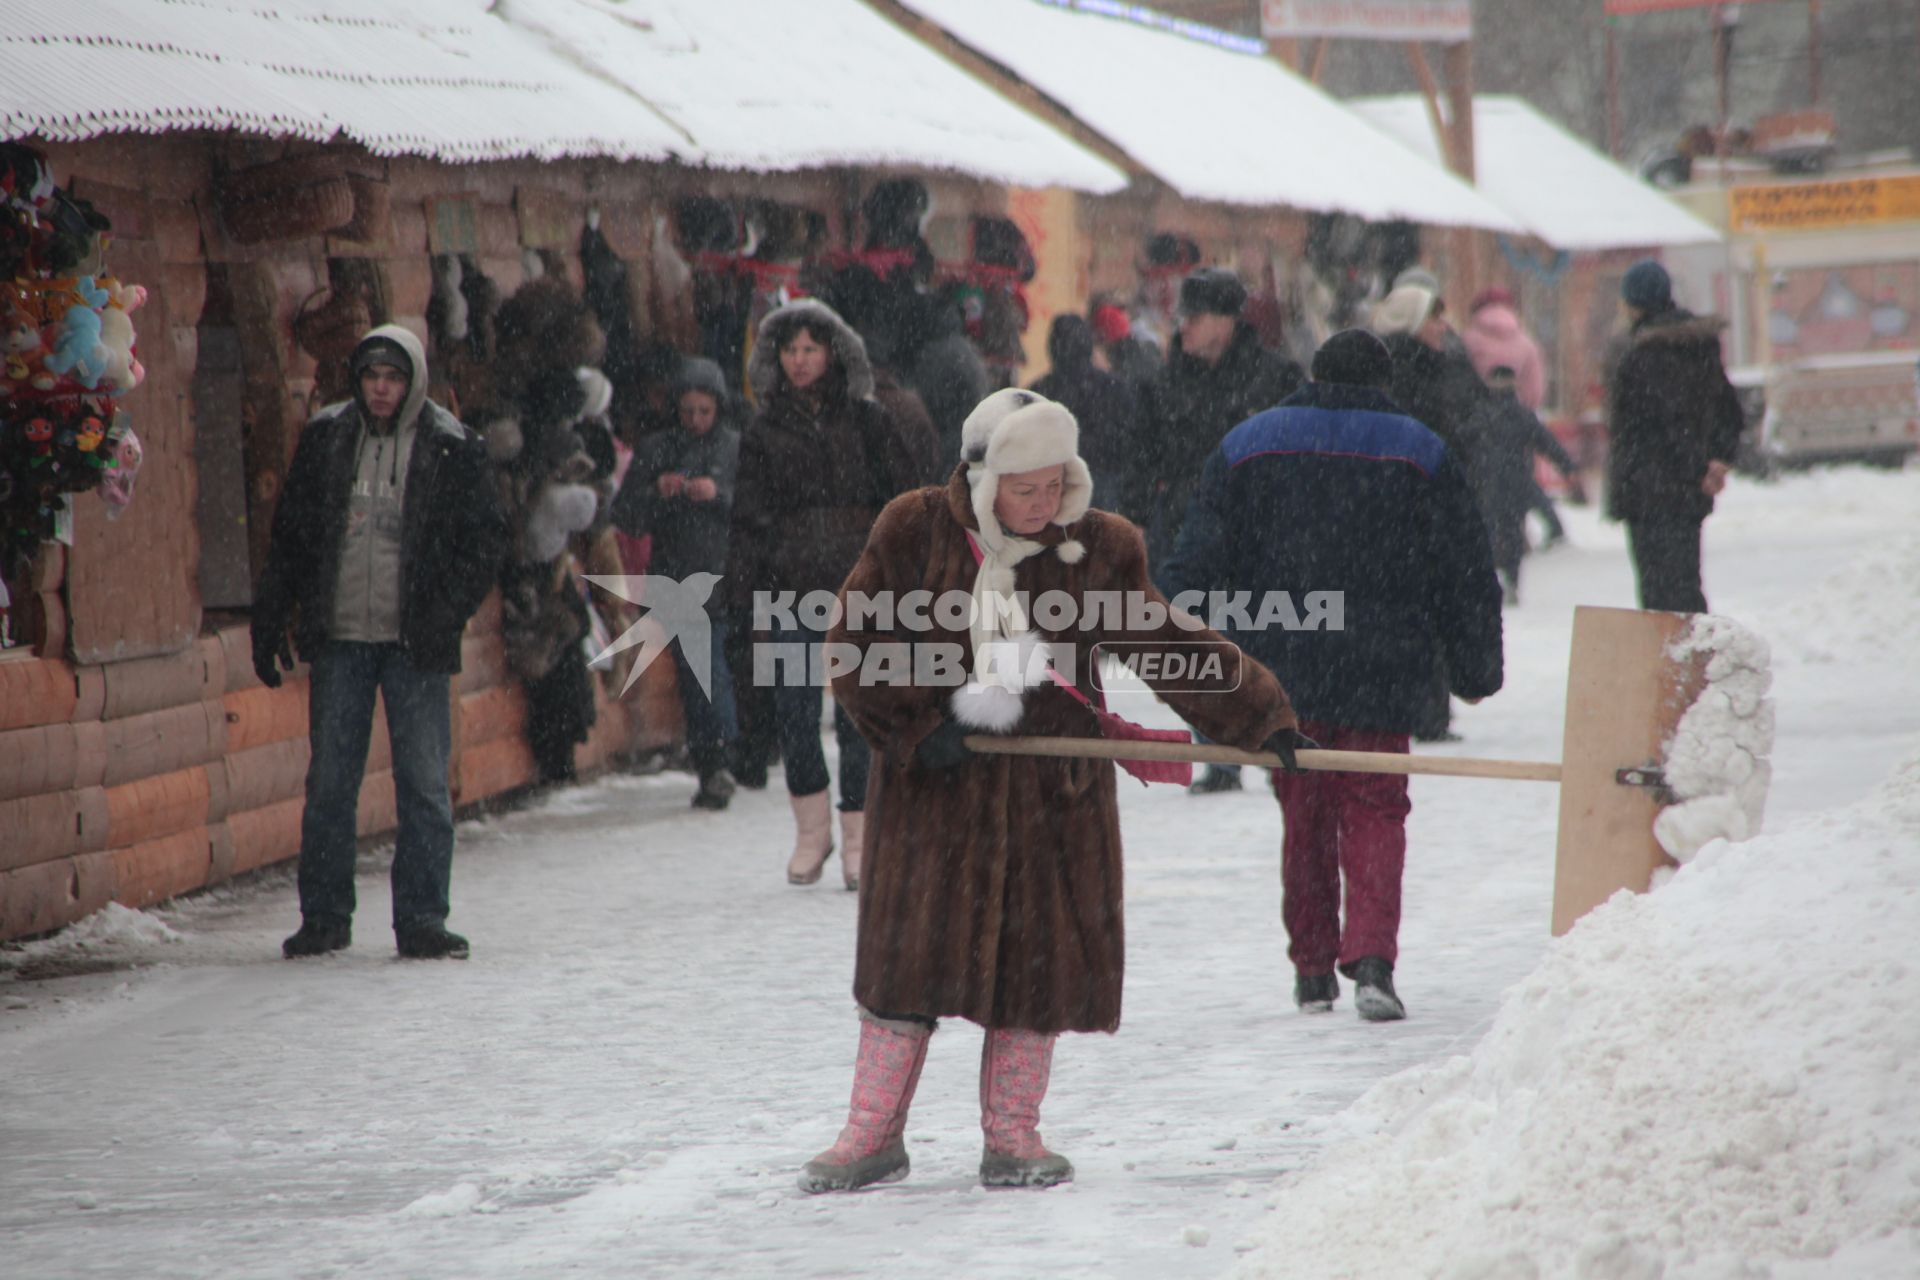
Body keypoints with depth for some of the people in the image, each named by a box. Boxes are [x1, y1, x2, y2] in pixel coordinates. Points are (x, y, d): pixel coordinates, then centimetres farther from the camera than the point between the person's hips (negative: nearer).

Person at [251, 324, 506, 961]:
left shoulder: (451, 449, -1)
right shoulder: (326, 437, 6)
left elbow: (486, 540, 2)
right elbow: (288, 534, 11)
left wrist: (447, 611, -11)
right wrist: (269, 621, 6)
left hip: (415, 643, -2)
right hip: (338, 637, 2)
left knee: (424, 783, -1)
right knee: (329, 781, 4)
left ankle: (421, 919, 5)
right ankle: (323, 918, 12)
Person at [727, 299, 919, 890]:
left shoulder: (866, 422, 6)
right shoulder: (764, 434, 11)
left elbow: (903, 497, 6)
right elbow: (749, 515, 12)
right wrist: (748, 580, 2)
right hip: (794, 590, 2)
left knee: (858, 712, -3)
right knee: (794, 712, -4)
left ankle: (858, 839, 6)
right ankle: (811, 830, 13)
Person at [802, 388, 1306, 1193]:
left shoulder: (1098, 550, 2)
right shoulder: (916, 536, -4)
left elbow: (1168, 644, 5)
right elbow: (857, 650, -1)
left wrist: (1258, 717, 0)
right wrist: (915, 726, -13)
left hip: (1053, 783, 2)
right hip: (934, 776, -1)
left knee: (1043, 954, 1)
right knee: (907, 947, -1)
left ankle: (1011, 1139, 13)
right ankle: (873, 1134, 9)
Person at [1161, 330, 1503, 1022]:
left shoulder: (1247, 446, 7)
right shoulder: (1421, 453, 4)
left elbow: (1197, 564, 4)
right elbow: (1467, 576, 7)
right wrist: (1475, 671, 15)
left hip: (1282, 676, 1)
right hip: (1379, 678, -1)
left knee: (1304, 815, 14)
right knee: (1374, 812, 3)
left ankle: (1312, 967, 15)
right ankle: (1371, 959, -16)